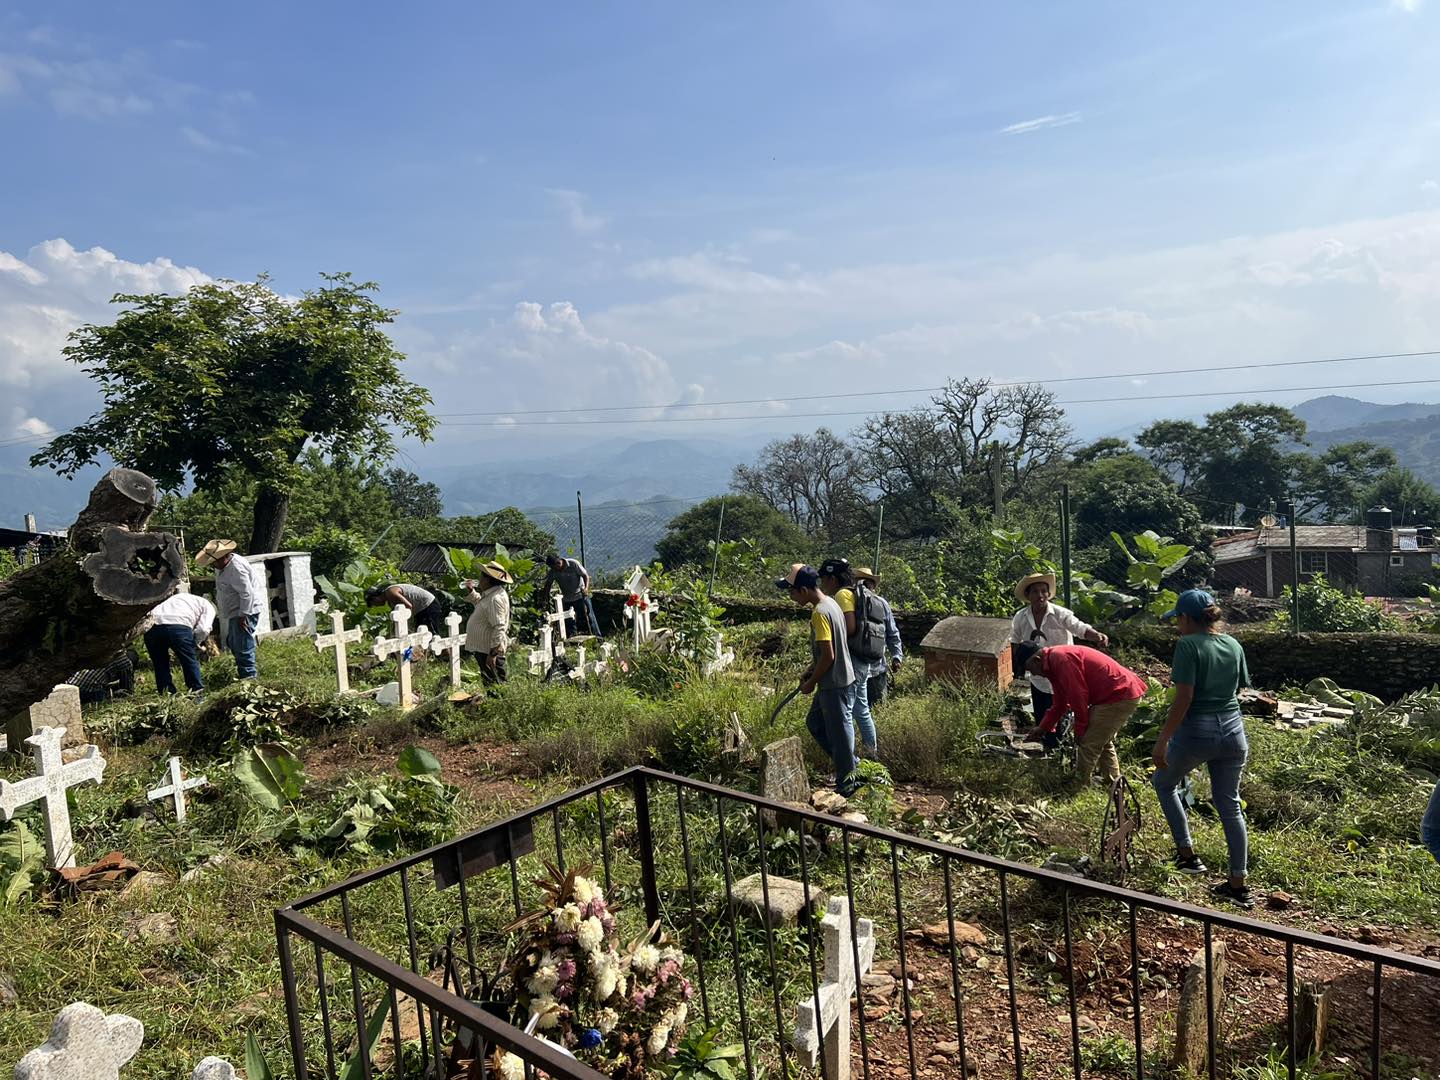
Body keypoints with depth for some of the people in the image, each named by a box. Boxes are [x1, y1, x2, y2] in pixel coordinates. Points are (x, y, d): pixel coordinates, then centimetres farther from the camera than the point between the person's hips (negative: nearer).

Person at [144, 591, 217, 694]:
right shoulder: (209, 607, 21)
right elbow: (203, 629, 3)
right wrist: (193, 643, 20)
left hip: (151, 626, 5)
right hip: (178, 625, -5)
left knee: (160, 665, 20)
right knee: (190, 662, 8)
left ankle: (166, 694, 22)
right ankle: (197, 691, 7)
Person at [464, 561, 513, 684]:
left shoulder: (495, 599, -25)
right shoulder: (490, 594, 8)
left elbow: (498, 628, -29)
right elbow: (479, 602, 32)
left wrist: (493, 653, -28)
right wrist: (471, 591, 14)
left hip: (489, 650, -11)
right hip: (483, 648, 11)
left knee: (494, 683, -3)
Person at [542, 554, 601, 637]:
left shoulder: (573, 564, -16)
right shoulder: (552, 572, -8)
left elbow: (585, 575, -12)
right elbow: (547, 585, -2)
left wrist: (586, 588, -28)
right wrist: (545, 600, -11)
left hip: (581, 596, -3)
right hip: (567, 599, 3)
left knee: (589, 617, -3)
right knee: (569, 622, 3)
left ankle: (597, 638, 3)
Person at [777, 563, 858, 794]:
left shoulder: (819, 613, -23)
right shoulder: (830, 603, 7)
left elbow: (828, 656, -24)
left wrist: (811, 682, -11)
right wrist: (809, 672, 16)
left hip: (834, 684, -10)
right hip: (838, 679, 10)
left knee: (839, 732, 3)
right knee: (814, 722, 21)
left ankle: (845, 783, 17)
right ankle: (850, 764, 27)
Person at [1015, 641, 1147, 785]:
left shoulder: (1060, 659, -20)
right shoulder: (1053, 663, 13)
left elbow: (1078, 696, -19)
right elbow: (1059, 703, 22)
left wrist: (1080, 730, -8)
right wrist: (1043, 728, 21)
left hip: (1119, 696, -11)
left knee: (1088, 744, -4)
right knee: (1103, 741, 22)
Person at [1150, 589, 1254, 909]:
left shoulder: (1188, 645, -15)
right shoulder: (1234, 645, 5)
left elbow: (1183, 699, -20)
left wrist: (1162, 741, -16)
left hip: (1196, 732, -6)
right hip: (1232, 731, 6)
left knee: (1164, 783, 21)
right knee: (1230, 805, 15)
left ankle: (1187, 855, 20)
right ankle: (1238, 885, 19)